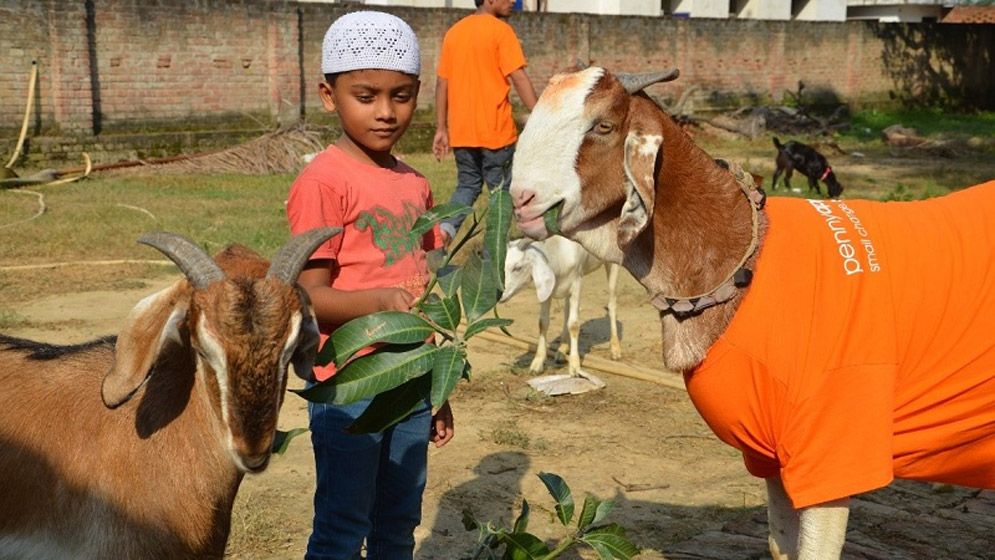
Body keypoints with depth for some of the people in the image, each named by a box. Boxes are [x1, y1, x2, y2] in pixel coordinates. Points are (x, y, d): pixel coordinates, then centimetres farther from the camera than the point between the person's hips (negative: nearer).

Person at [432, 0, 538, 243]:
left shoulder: (454, 31, 10)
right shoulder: (500, 30, -9)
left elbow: (442, 83, 11)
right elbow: (520, 79, -16)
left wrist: (441, 128, 14)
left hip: (460, 131, 6)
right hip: (495, 130, -5)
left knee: (468, 185, 18)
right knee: (500, 190, 7)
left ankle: (446, 226, -8)